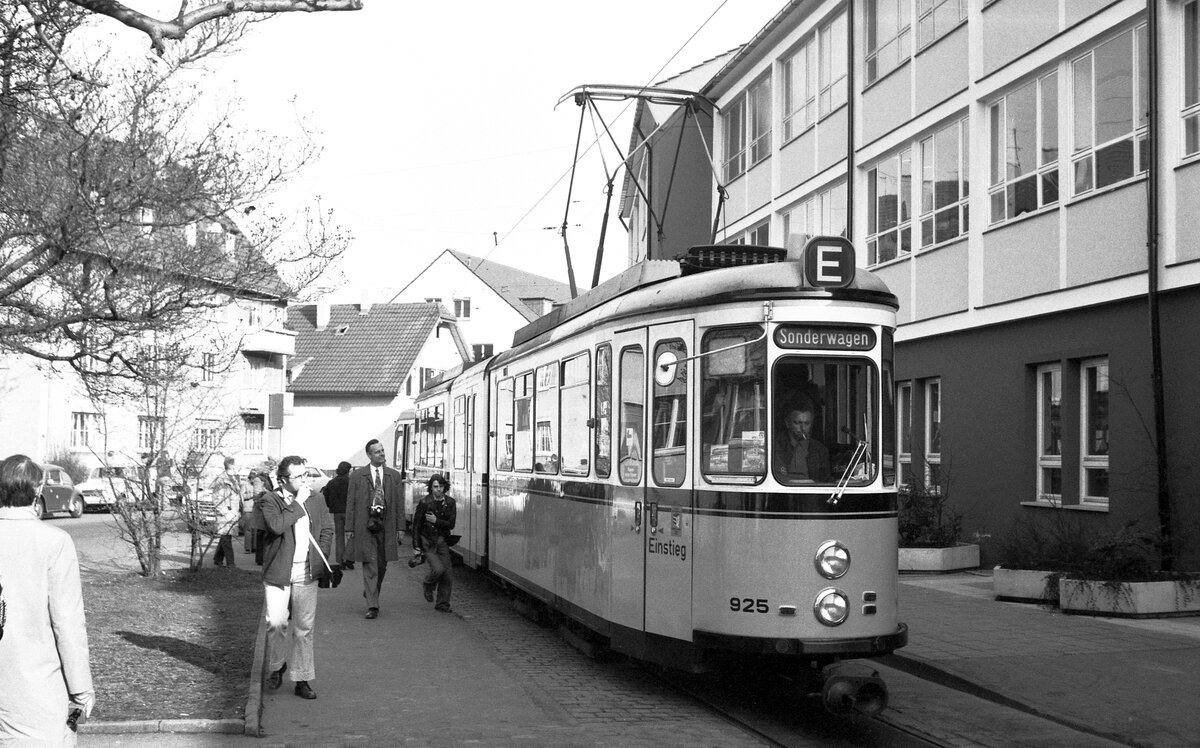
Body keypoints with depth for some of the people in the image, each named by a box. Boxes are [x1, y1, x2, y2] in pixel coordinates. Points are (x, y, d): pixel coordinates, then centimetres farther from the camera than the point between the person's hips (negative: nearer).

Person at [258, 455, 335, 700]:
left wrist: (320, 557, 6)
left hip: (307, 574, 3)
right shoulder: (269, 500, -5)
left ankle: (302, 680, 11)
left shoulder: (315, 500, 10)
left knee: (304, 627, 4)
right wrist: (298, 503, -17)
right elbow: (276, 525, -23)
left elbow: (328, 529, 18)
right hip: (278, 572, -3)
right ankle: (277, 667, 20)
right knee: (276, 623, -7)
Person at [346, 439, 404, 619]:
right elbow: (350, 503, 4)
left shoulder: (394, 476, 10)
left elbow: (399, 503, 9)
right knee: (369, 564, -8)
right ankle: (372, 606, -8)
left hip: (386, 524, 3)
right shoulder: (357, 476, 4)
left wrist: (400, 528, 3)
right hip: (364, 524, -3)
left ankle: (371, 593, 35)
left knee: (382, 564, 9)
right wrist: (350, 528, -2)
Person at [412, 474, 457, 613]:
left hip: (442, 542, 4)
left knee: (447, 575, -1)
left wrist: (436, 521, -15)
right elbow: (416, 524, -4)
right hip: (427, 542, -3)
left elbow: (451, 524, -2)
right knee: (438, 569, -20)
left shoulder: (450, 503, 2)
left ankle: (442, 604, 14)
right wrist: (416, 546, -7)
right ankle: (429, 586, 13)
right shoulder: (425, 502, -7)